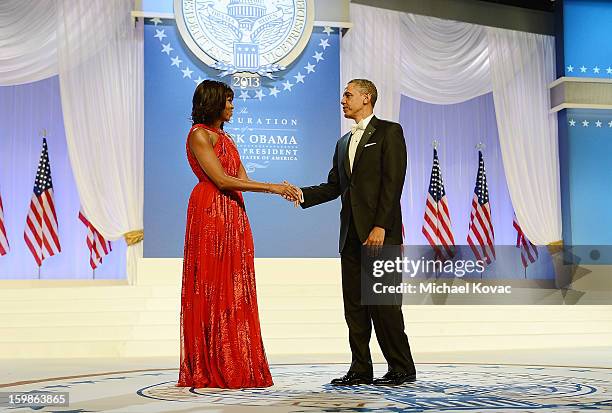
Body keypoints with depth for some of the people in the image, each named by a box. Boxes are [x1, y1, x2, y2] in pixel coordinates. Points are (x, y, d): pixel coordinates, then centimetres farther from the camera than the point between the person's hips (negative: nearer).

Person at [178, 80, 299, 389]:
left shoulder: (224, 138, 22)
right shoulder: (199, 135, -5)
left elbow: (242, 179, 13)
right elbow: (221, 180, -14)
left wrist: (280, 189, -1)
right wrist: (272, 187, -13)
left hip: (233, 217, 9)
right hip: (211, 214, -8)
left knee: (234, 292, 6)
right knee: (212, 290, -6)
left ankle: (236, 369, 9)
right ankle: (210, 371, -1)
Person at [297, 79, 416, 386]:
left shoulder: (389, 132, -1)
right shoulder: (344, 142, 22)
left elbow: (393, 182, -10)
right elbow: (333, 186, 17)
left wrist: (380, 226, -18)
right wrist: (302, 194, 0)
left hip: (379, 232, -7)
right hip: (351, 234, 7)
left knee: (383, 302, -6)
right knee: (354, 303, 7)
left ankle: (402, 368, 4)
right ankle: (361, 370, 13)